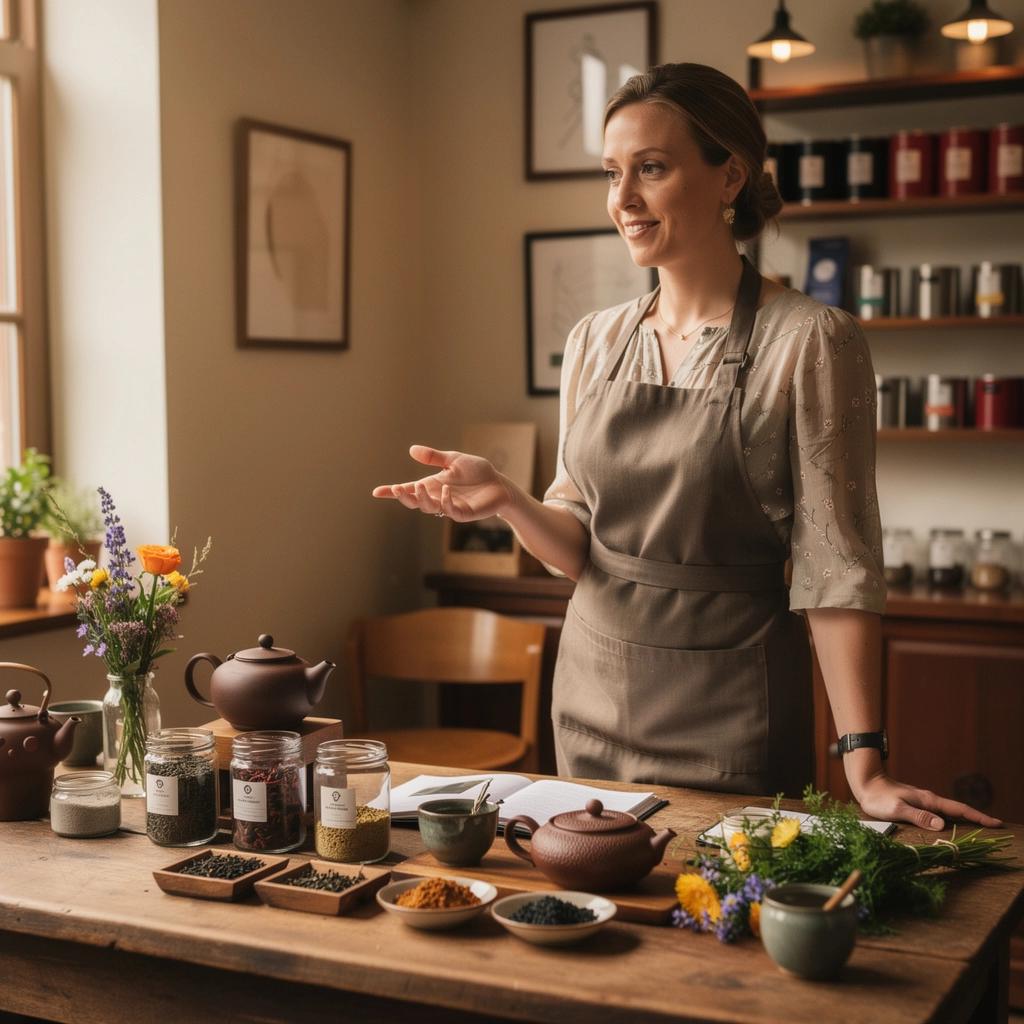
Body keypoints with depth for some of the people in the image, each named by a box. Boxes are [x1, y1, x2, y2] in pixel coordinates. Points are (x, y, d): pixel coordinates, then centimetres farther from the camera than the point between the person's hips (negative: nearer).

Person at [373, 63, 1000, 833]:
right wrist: (506, 500, -12)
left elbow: (836, 569, -13)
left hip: (732, 717, -5)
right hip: (594, 696, 5)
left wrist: (863, 763, -18)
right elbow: (580, 547, 8)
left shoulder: (811, 342, -12)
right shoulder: (595, 342, 4)